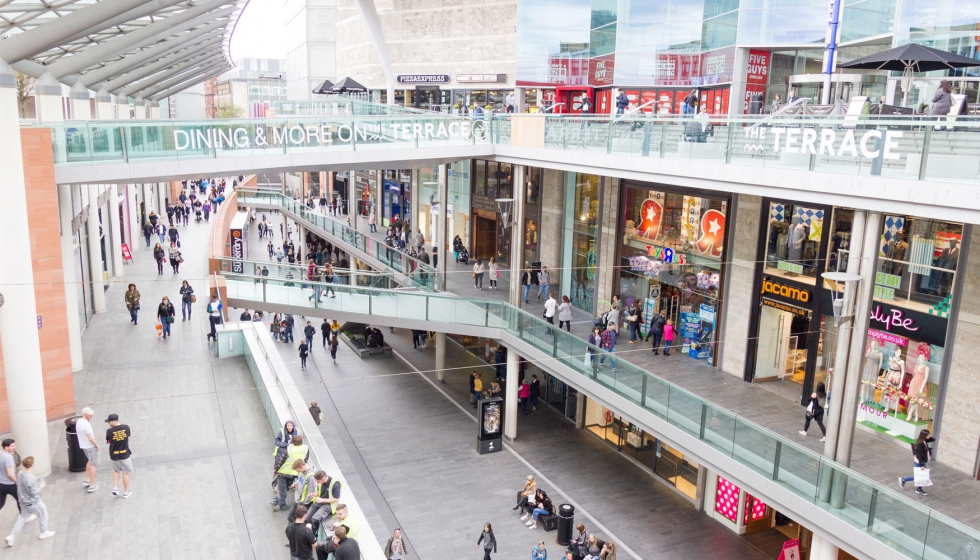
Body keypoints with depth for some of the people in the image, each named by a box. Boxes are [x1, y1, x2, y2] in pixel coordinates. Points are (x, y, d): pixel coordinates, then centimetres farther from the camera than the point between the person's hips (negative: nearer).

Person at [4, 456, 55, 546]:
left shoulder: (20, 473, -6)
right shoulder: (31, 478, -32)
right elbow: (34, 492, -25)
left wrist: (36, 484, 9)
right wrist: (41, 486, -10)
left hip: (23, 500, 8)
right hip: (33, 502, -8)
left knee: (23, 517, 23)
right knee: (43, 514, 15)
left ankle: (11, 536, 21)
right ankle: (44, 533, 31)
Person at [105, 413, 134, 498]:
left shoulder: (109, 431, -15)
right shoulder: (126, 427, -11)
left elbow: (107, 442, -2)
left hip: (114, 455, 0)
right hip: (125, 454, 0)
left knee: (116, 471, 25)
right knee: (125, 473, 11)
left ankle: (115, 488, 13)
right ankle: (126, 492, 19)